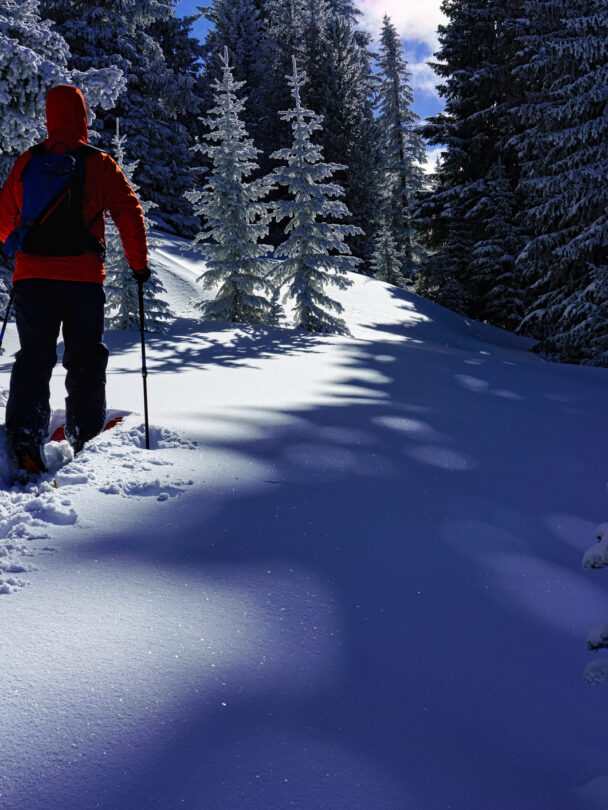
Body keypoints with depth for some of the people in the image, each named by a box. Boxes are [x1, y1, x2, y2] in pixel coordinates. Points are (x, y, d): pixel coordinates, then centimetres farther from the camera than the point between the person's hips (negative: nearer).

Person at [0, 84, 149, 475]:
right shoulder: (99, 163, 0)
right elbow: (129, 212, -4)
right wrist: (139, 264, 6)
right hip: (83, 275, -2)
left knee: (34, 355, 5)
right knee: (85, 355, 10)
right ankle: (85, 435, 17)